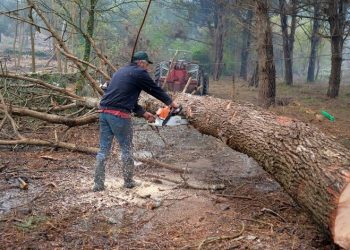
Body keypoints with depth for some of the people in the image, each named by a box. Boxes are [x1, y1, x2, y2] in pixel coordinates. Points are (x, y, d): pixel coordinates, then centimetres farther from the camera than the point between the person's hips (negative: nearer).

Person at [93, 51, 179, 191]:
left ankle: (98, 184, 9)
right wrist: (171, 103, 25)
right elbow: (155, 90, 9)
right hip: (119, 115, -7)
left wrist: (144, 113, 30)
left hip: (104, 112, 7)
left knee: (104, 150, 8)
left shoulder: (121, 72, 25)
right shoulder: (140, 73, 1)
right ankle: (128, 181, 19)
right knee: (126, 149, 8)